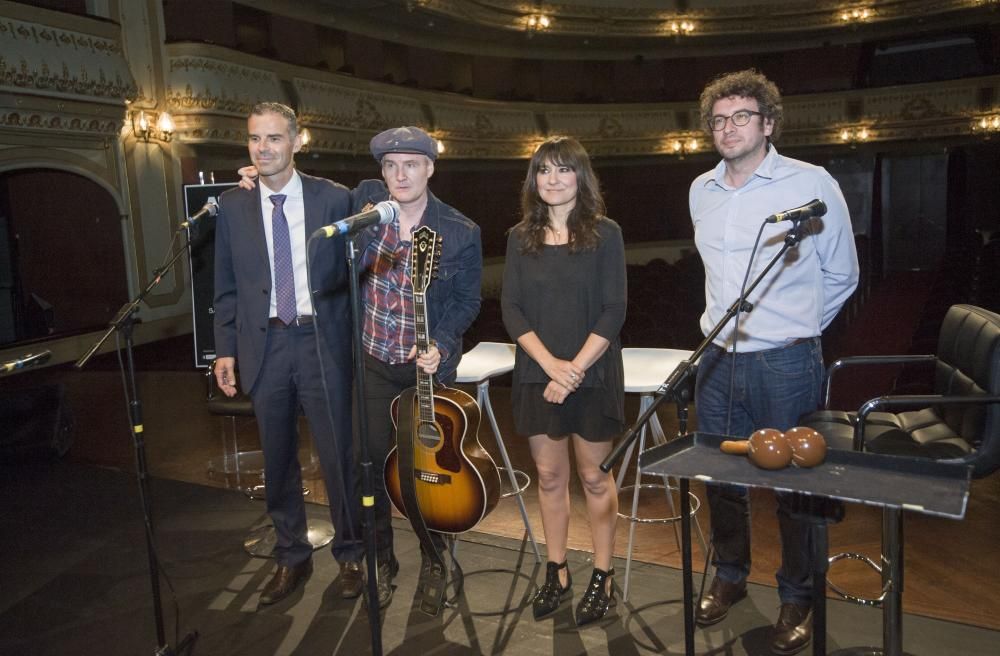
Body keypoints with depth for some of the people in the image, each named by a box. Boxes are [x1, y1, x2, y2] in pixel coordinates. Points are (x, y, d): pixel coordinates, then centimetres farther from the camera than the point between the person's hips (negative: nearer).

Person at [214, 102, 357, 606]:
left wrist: (357, 340, -2)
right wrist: (226, 349, 3)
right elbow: (226, 287, 8)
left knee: (337, 454, 4)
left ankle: (349, 552, 26)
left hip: (321, 341, -2)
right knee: (277, 461, 12)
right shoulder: (232, 206, 5)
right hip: (264, 345, 2)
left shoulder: (334, 199, -1)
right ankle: (291, 558, 30)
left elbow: (351, 273, 2)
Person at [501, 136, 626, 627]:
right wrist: (551, 364, -13)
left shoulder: (605, 233, -3)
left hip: (593, 374, -2)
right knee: (549, 476, 11)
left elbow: (613, 312, -8)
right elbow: (512, 310, -1)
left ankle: (602, 577, 23)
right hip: (537, 374, 3)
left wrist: (575, 369, -16)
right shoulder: (521, 237, 4)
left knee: (595, 477, 7)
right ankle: (556, 572, 26)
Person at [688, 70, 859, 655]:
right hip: (719, 360, 5)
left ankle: (798, 599, 28)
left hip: (787, 365, -4)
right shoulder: (702, 191, 8)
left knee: (794, 485, 8)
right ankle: (730, 577, 36)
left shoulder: (812, 184, -8)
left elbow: (841, 276, 2)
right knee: (721, 476, 15)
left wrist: (792, 331, 9)